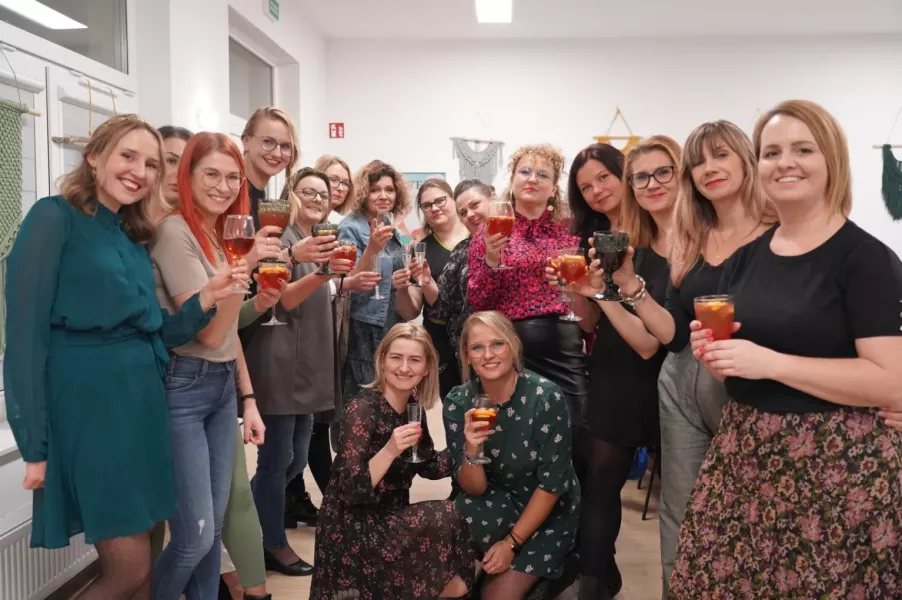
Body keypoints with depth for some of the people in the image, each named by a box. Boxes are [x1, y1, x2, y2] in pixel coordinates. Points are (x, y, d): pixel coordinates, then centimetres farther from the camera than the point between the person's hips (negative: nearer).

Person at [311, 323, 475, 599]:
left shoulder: (413, 406, 2)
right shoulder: (362, 408, -19)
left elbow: (428, 466, 13)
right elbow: (351, 492, -23)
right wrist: (389, 451, -36)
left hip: (390, 520, 7)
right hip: (353, 530, -6)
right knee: (446, 518, -19)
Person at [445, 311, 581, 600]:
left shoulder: (546, 396, -24)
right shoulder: (458, 402, -14)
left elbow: (551, 483, -17)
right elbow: (473, 488, -11)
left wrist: (511, 542, -17)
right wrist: (472, 450, -32)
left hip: (548, 511, -2)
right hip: (496, 503, 3)